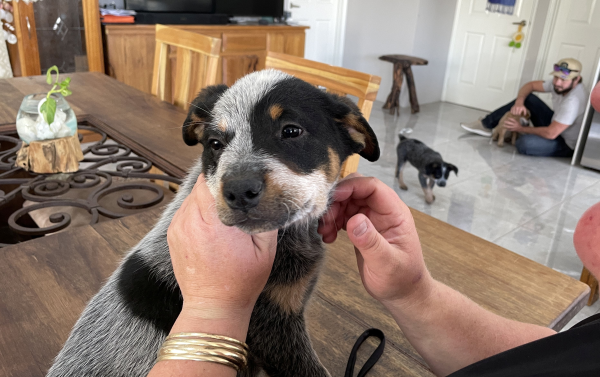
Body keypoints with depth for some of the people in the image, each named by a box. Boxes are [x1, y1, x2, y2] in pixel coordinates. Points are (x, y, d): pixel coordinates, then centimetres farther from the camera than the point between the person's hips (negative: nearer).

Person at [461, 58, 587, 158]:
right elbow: (530, 85, 3)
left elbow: (551, 134, -34)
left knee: (525, 143, -36)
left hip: (567, 145, -8)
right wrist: (519, 102, -18)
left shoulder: (573, 101, -33)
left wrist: (522, 129, -20)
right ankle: (486, 125, 5)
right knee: (527, 98, -1)